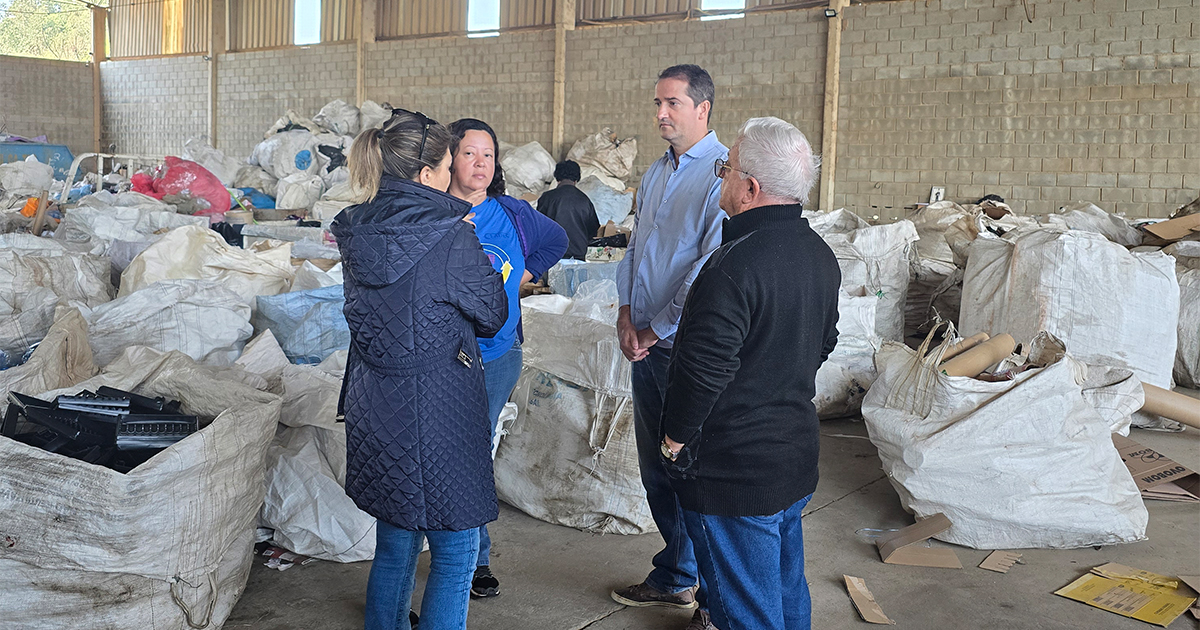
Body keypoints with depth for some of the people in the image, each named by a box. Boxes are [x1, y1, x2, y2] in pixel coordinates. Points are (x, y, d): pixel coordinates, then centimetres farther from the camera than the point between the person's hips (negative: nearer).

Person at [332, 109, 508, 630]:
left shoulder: (358, 232, 2)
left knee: (394, 548, 22)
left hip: (373, 408, 7)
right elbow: (492, 316, -6)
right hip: (436, 414, -7)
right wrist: (479, 259, 9)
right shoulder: (451, 237, -18)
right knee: (455, 552, 8)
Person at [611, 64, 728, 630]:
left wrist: (657, 330, -13)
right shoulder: (656, 173, 13)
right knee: (656, 467, 16)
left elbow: (713, 269, -19)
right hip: (646, 342, 8)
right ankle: (675, 578, 34)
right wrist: (626, 313, 3)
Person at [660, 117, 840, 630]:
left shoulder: (734, 266, -25)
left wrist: (677, 435, -12)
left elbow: (705, 367, -26)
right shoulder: (819, 254, 4)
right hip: (798, 457, 9)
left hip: (733, 475, -9)